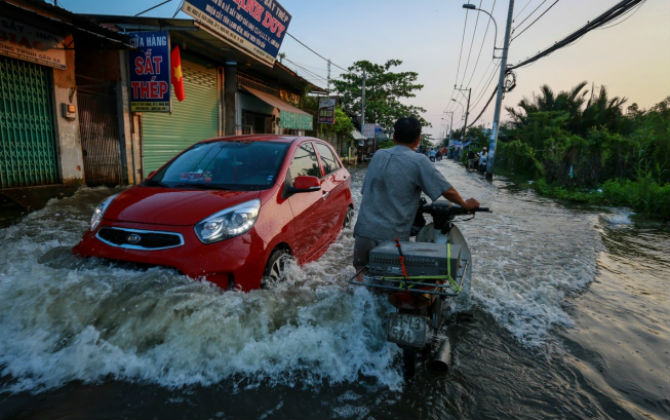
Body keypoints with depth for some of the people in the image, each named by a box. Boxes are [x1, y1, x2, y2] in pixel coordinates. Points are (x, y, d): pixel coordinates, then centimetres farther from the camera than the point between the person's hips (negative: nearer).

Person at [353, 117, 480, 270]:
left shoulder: (378, 155, 7)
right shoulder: (419, 161, -7)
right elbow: (448, 191, -8)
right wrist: (465, 204, 13)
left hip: (364, 231, 4)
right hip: (393, 237, -3)